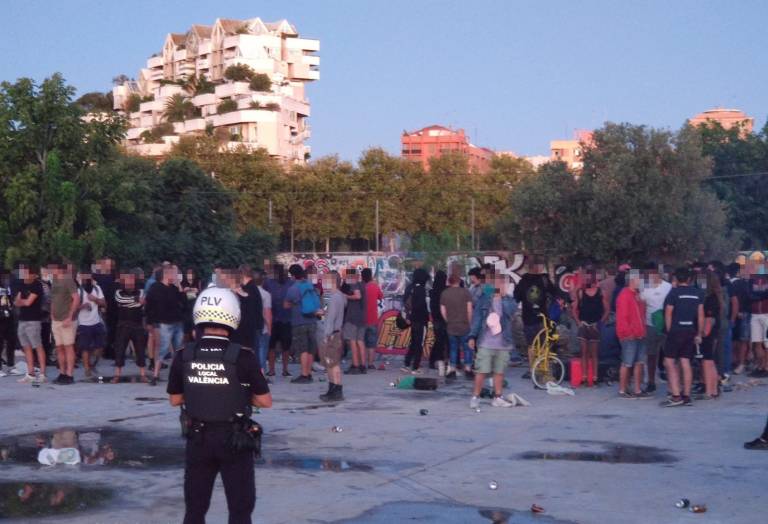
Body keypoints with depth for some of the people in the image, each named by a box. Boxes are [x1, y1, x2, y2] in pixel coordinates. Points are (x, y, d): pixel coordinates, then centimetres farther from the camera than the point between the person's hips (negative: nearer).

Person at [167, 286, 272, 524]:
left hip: (198, 439, 3)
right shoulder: (243, 358, -16)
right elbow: (265, 401, -10)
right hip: (234, 440, -3)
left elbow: (175, 399, 4)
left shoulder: (183, 357, -8)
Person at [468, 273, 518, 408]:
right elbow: (476, 318, 2)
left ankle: (497, 398, 17)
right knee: (481, 371, -4)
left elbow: (510, 310, -15)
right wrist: (472, 336, -5)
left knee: (499, 372, 8)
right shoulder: (483, 299, 3)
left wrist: (501, 298, -14)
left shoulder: (509, 301, 7)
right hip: (485, 343, -2)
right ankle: (475, 397, 5)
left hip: (503, 344, 2)